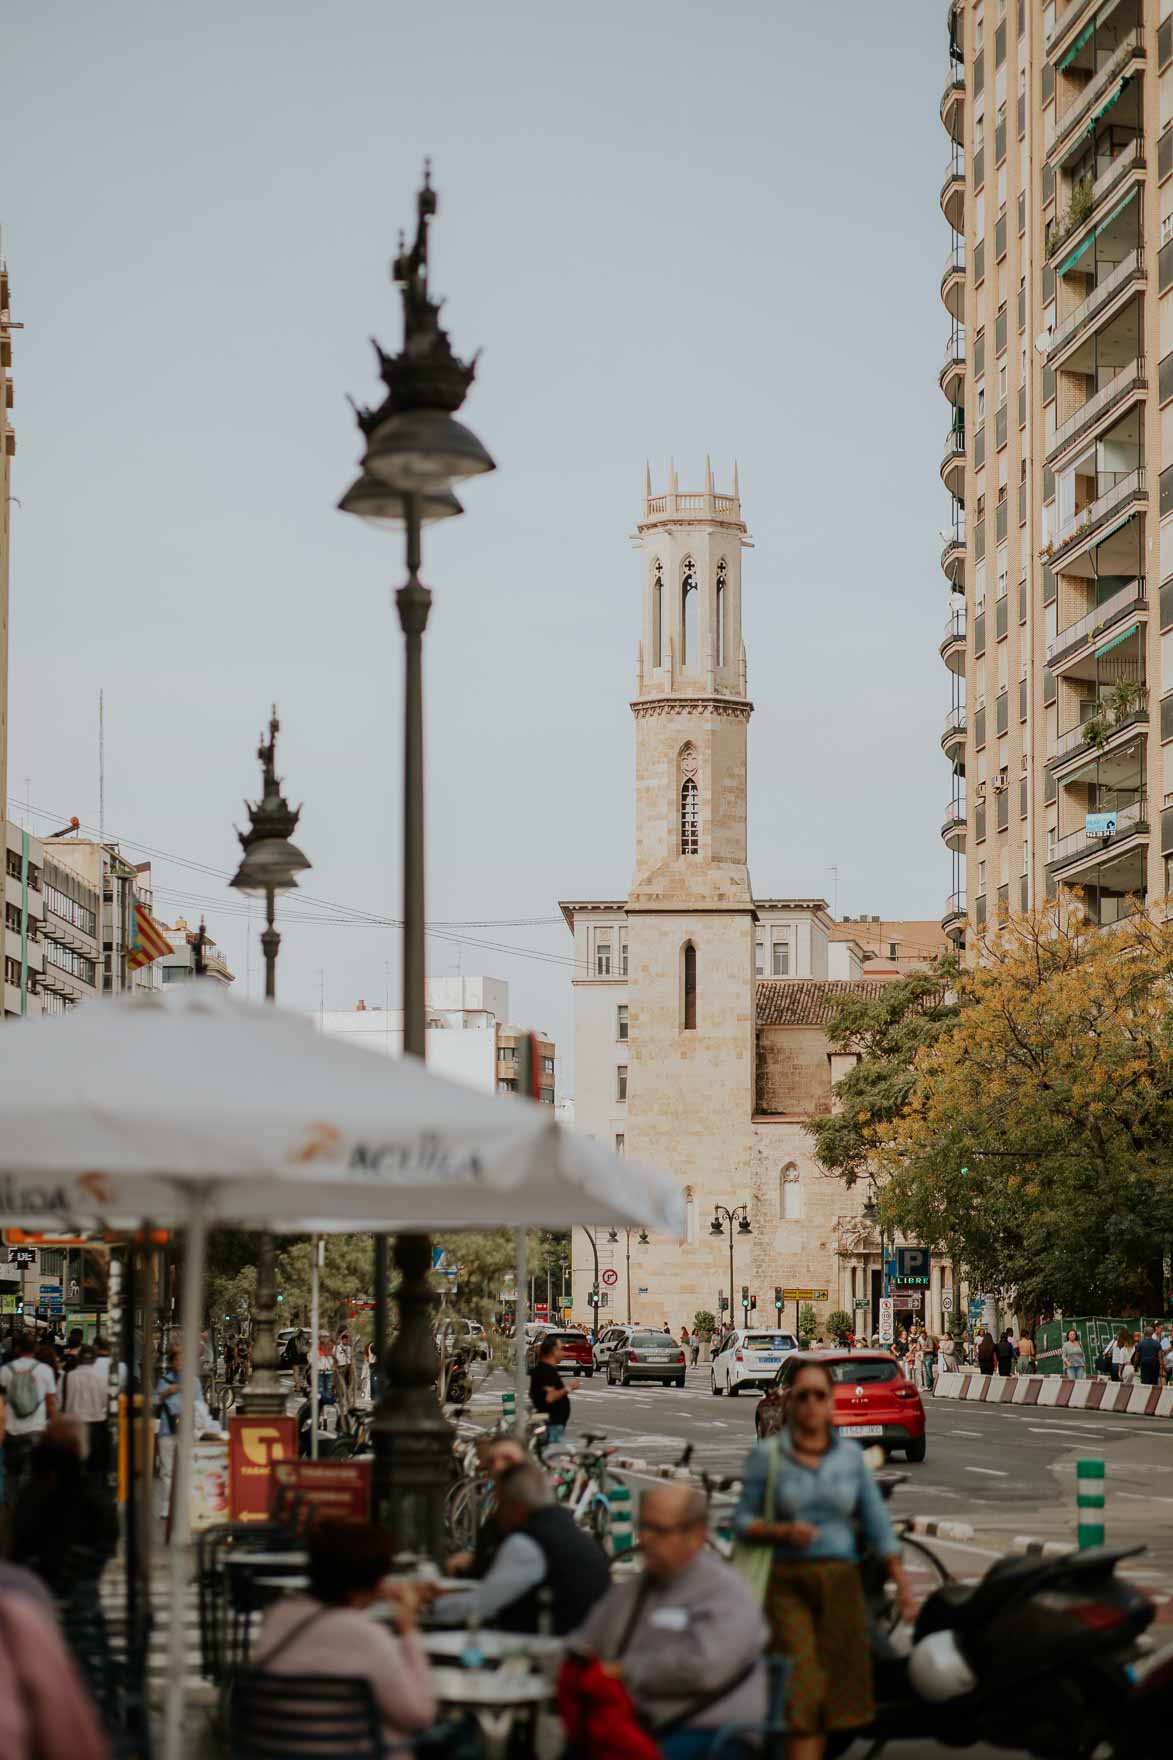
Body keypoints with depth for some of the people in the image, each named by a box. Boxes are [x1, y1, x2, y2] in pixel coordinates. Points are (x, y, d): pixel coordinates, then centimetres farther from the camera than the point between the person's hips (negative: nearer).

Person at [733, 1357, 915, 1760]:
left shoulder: (851, 1454, 7)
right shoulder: (766, 1456, -1)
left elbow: (876, 1523, 11)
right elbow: (742, 1521, 0)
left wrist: (902, 1583, 9)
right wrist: (784, 1532, -17)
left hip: (841, 1581, 3)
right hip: (787, 1585, -3)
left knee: (833, 1691, 3)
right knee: (802, 1688, -12)